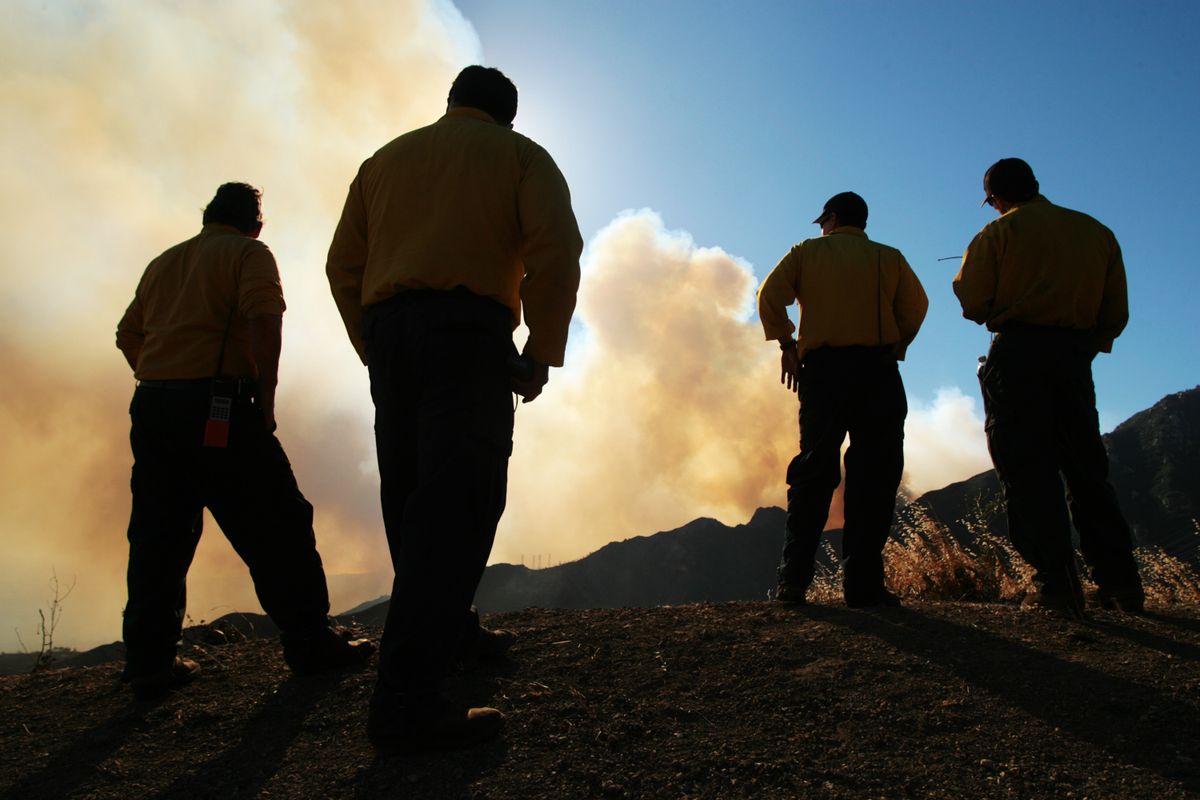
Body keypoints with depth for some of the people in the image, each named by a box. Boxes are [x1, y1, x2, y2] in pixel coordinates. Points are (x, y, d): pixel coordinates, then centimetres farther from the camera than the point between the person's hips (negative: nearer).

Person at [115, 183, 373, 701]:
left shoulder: (162, 263, 23)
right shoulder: (249, 254, 4)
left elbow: (128, 336, 20)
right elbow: (264, 319, -13)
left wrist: (160, 383, 17)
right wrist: (265, 400, -11)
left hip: (151, 406, 7)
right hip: (217, 408, -7)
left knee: (158, 538, 9)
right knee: (276, 526, -1)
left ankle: (149, 663, 12)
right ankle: (308, 642, 1)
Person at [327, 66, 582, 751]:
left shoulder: (386, 157, 25)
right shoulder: (521, 155, 13)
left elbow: (343, 264, 16)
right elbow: (556, 251, -4)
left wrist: (375, 350, 18)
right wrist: (541, 354, -1)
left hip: (389, 331, 6)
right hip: (470, 332, -5)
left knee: (412, 496, 14)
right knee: (458, 505, -12)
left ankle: (452, 630, 28)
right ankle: (406, 702, -19)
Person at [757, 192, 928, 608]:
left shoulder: (807, 251, 13)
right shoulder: (890, 258, 15)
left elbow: (770, 294, -1)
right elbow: (915, 306, 2)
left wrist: (786, 344, 5)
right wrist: (892, 349, 13)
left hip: (822, 368, 1)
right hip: (878, 370, 0)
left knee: (813, 472, 4)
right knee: (873, 476, 0)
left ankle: (793, 580, -2)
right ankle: (863, 584, -5)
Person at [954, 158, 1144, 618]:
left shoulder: (998, 233, 1)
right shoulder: (1097, 232, 16)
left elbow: (974, 306, -4)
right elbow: (1116, 311, 13)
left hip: (1017, 351, -4)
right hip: (1075, 354, 5)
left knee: (1027, 468, -4)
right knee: (1085, 466, 11)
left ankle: (1056, 585, -9)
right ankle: (1120, 581, 9)